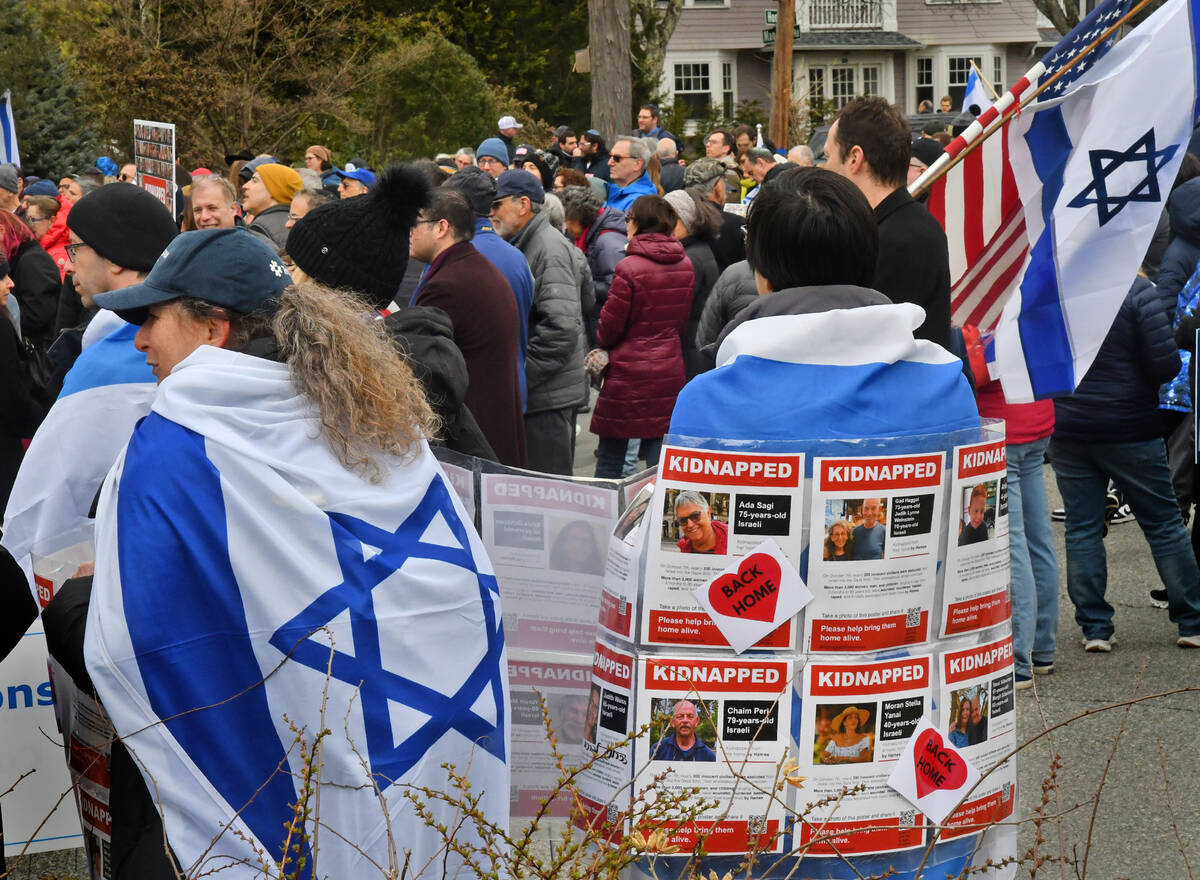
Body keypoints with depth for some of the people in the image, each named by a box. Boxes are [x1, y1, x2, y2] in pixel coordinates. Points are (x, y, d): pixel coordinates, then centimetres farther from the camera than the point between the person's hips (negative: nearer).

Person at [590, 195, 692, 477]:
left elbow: (609, 326, -9)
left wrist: (602, 343, 12)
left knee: (610, 457, 5)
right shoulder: (685, 266, 2)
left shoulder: (629, 268, -16)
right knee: (659, 455, 8)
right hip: (670, 369, 5)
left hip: (629, 371, -5)